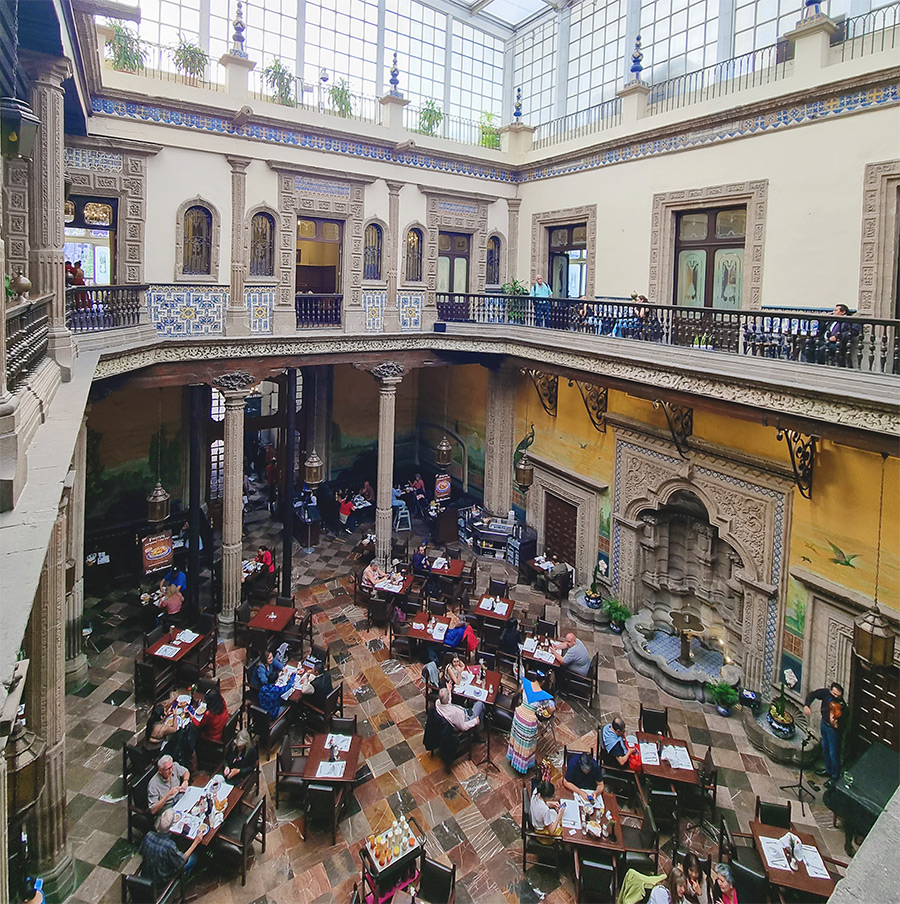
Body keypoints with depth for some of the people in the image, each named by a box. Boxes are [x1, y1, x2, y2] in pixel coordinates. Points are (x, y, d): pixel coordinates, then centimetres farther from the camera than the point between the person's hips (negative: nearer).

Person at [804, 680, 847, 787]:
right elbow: (812, 694, -4)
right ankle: (828, 771, 47)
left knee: (833, 754, 8)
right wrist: (806, 705, -18)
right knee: (825, 749, 25)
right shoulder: (826, 693, -20)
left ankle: (835, 776, 32)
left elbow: (841, 726, -29)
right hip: (824, 724, 6)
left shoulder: (841, 707, -33)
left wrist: (834, 724, -51)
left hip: (834, 729, -6)